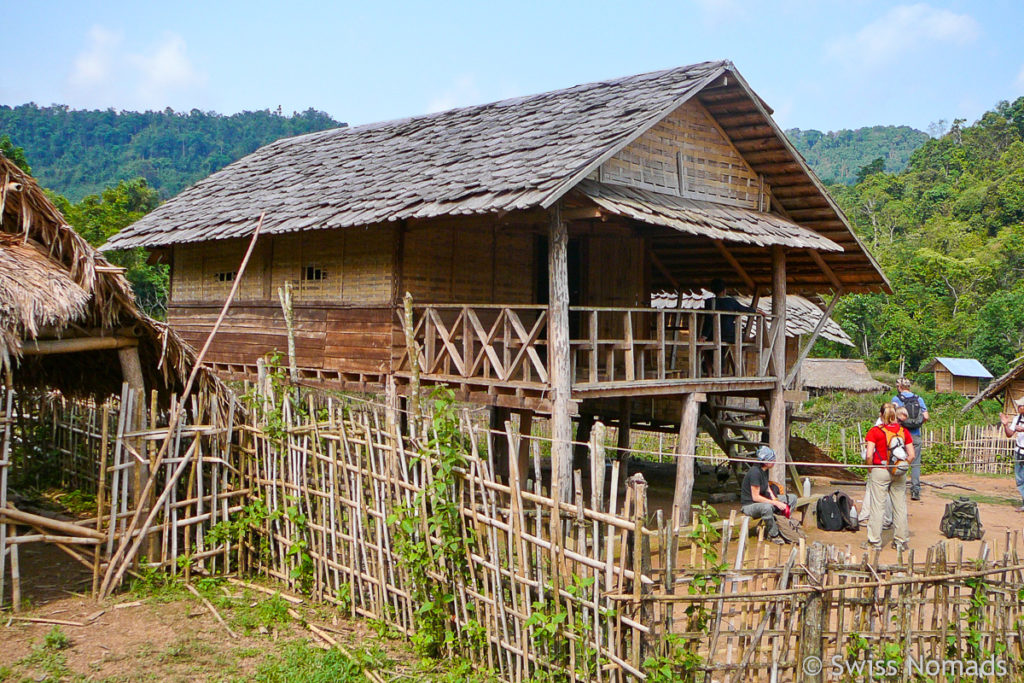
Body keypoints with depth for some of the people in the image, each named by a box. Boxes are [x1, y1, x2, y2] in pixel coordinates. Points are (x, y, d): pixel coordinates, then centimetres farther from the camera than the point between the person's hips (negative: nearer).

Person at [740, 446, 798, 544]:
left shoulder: (764, 470, 2)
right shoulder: (755, 472, -25)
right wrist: (775, 503, -25)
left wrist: (774, 499, -2)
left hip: (762, 500, 10)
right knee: (766, 507, -44)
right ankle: (773, 535, -21)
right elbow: (755, 497, -25)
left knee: (792, 498, 3)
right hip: (749, 505, -9)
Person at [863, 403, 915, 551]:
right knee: (900, 507, 11)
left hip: (880, 471, -3)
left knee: (877, 507, 3)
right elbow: (912, 455, 0)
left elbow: (869, 455, -13)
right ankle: (901, 541, 17)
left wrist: (870, 468, 3)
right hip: (899, 474, 3)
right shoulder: (904, 431, 2)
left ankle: (875, 542, 6)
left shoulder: (875, 431, -8)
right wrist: (904, 466, 14)